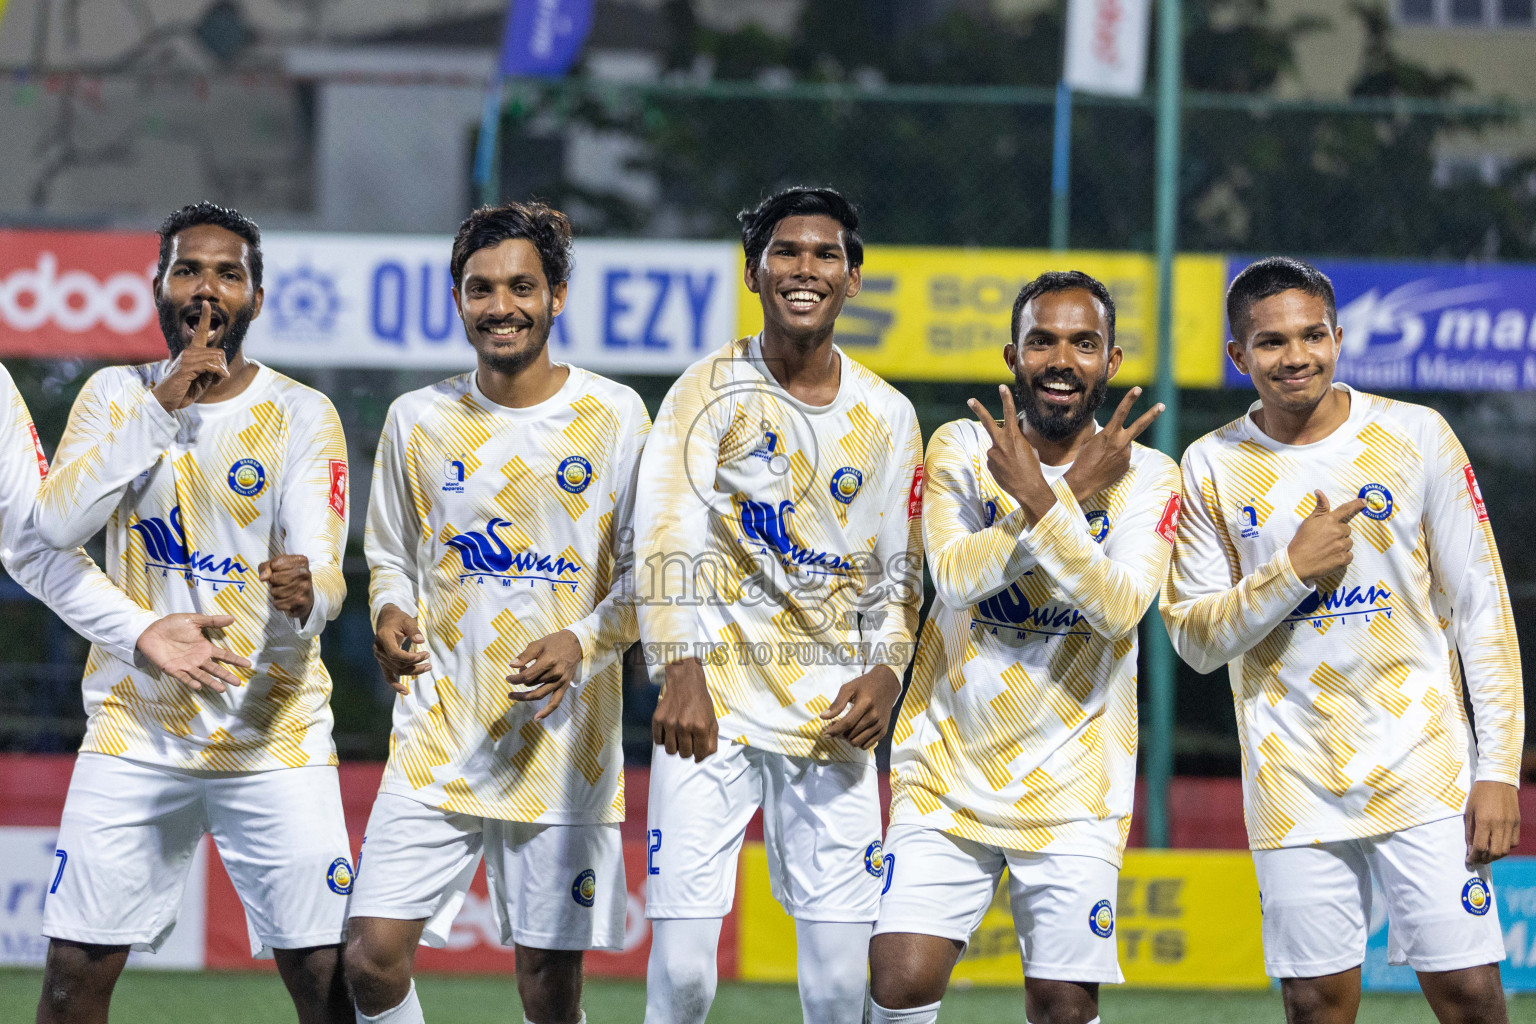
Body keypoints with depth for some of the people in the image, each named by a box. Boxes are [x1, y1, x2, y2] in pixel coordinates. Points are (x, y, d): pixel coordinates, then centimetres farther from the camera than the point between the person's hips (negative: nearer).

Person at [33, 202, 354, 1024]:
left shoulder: (301, 416, -2)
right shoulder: (117, 396, 4)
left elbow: (323, 574, -13)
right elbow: (56, 524, -12)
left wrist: (306, 594, -38)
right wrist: (161, 407, -17)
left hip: (274, 735, -2)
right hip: (134, 731, 2)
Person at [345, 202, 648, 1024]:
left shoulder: (613, 417, 0)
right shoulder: (417, 420, 7)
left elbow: (646, 575, 3)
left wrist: (582, 643, -15)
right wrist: (391, 617, -5)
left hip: (563, 739, -2)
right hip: (437, 739, 2)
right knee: (372, 957, -9)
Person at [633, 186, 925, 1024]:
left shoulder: (886, 417, 10)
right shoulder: (710, 393, 0)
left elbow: (900, 567, 16)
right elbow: (666, 543, -10)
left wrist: (886, 669, -3)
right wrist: (681, 674, -23)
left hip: (833, 712, 3)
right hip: (714, 703, -3)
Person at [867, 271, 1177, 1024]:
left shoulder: (1145, 477, -3)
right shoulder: (961, 449, 0)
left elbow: (1119, 608, -18)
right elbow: (957, 578, -16)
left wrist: (1038, 499, -26)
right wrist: (1074, 494, -20)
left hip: (1072, 785, 0)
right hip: (949, 769, 0)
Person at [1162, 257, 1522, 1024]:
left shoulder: (1416, 437, -1)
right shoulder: (1212, 467, 2)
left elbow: (1481, 607, 1)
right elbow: (1193, 637, 2)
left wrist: (1499, 766, -5)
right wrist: (1292, 571, -14)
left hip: (1424, 768, -1)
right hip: (1294, 785, 1)